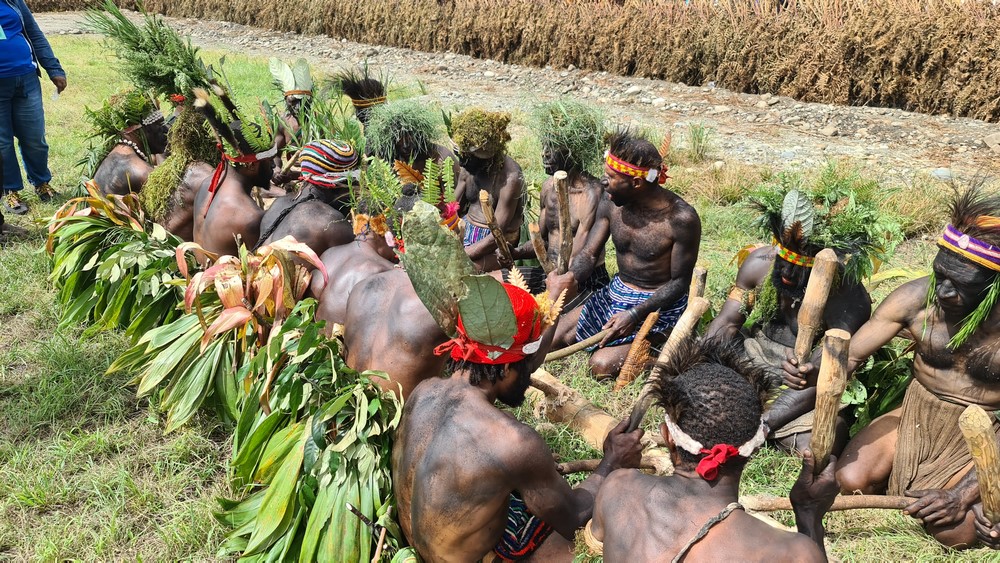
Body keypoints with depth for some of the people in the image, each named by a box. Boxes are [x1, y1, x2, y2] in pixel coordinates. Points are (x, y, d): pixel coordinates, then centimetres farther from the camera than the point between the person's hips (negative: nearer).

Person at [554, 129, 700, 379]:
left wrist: (635, 315, -28)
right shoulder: (612, 204, -8)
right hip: (616, 293, 6)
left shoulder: (681, 219, -24)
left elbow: (680, 281, -17)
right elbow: (589, 255, -3)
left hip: (659, 304, -6)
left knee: (602, 366, -22)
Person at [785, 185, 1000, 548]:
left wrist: (963, 494, -24)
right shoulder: (916, 297, -17)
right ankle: (910, 475, 14)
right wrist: (814, 373, -39)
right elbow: (850, 355, -15)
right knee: (850, 480, -19)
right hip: (913, 418, 2)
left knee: (954, 530, -22)